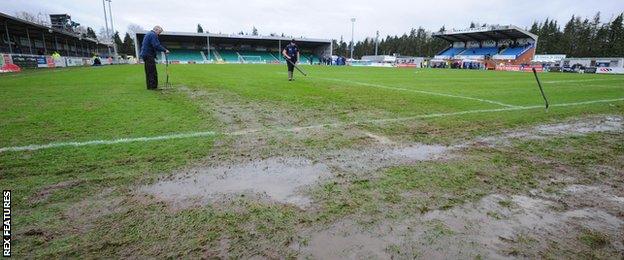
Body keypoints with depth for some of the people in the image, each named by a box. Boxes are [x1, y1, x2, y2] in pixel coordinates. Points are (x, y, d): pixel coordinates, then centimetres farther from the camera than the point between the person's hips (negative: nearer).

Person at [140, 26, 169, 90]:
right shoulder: (153, 35, -11)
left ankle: (150, 86, 16)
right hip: (149, 56, -11)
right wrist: (165, 50, -16)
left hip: (145, 55, 11)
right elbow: (156, 45, -22)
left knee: (149, 71, 12)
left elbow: (143, 44, 28)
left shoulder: (148, 34, 23)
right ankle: (152, 86, -9)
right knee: (152, 71, -9)